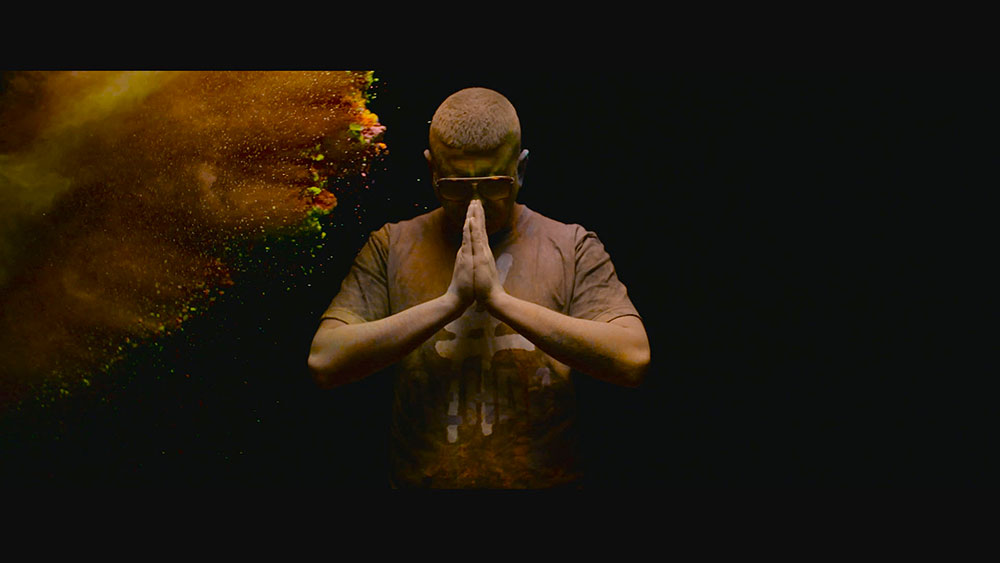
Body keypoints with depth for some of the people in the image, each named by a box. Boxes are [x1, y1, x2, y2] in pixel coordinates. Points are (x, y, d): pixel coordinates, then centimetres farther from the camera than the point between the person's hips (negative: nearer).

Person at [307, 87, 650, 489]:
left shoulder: (572, 247, 1)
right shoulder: (392, 247, 4)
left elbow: (633, 359, -12)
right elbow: (324, 362, -7)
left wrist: (498, 298, -15)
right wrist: (450, 301, -14)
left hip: (544, 479, -1)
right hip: (418, 477, 1)